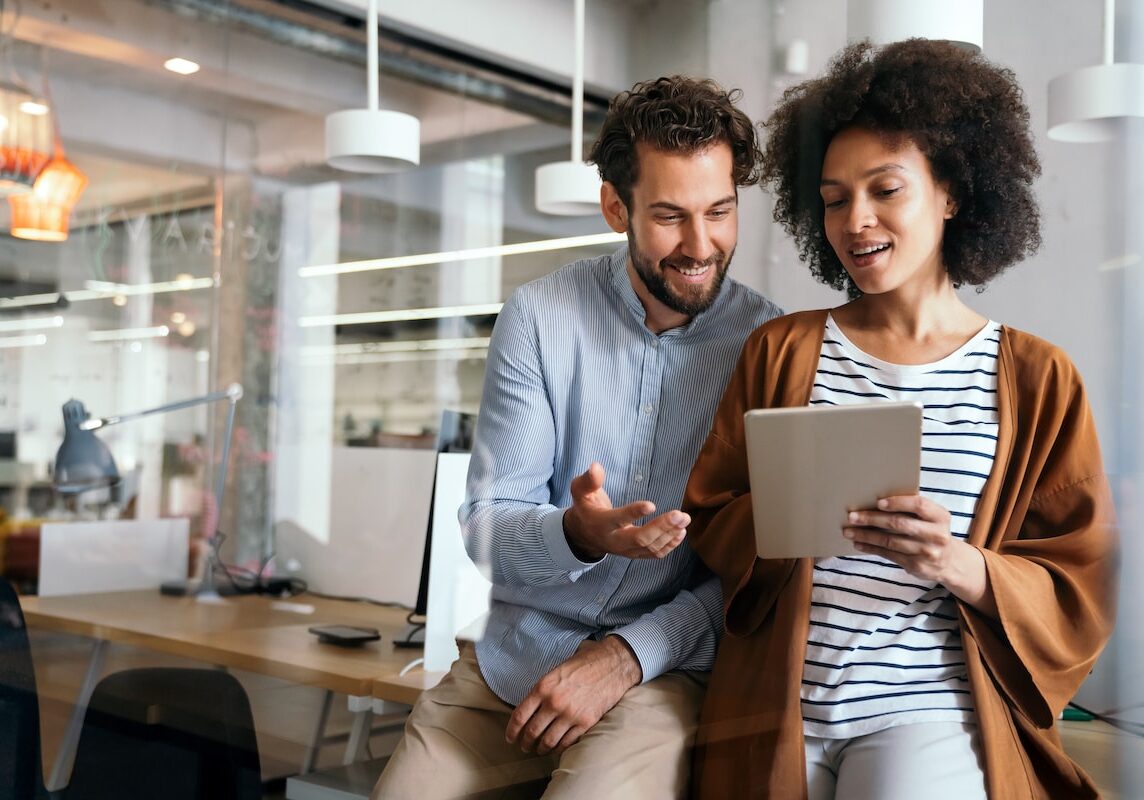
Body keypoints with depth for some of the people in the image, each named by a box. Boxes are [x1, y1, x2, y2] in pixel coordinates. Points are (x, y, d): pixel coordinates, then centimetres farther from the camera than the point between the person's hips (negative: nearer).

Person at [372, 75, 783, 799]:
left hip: (663, 666, -2)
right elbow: (486, 527, -5)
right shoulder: (538, 318, -3)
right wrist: (578, 534, -27)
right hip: (512, 657, 3)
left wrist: (628, 654, -15)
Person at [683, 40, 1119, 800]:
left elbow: (1078, 598, 3)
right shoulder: (781, 350, 8)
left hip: (929, 705, -1)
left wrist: (960, 565, -16)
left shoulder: (1038, 379, 4)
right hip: (778, 701, 2)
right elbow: (709, 523, 7)